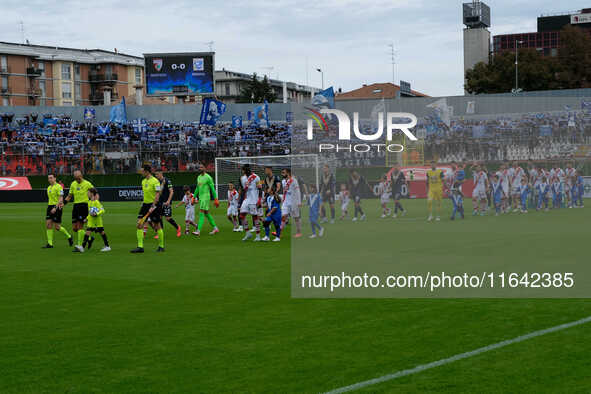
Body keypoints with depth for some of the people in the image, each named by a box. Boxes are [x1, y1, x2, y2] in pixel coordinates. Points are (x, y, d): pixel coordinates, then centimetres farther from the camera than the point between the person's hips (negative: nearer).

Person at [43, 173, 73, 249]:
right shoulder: (49, 188, 14)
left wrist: (55, 208, -24)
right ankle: (50, 244, -1)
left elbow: (61, 199, -17)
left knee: (57, 227, -5)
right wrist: (49, 207, 19)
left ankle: (69, 236, 20)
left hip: (57, 207, -7)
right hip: (50, 206, 7)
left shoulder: (58, 187, -10)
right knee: (48, 225, -3)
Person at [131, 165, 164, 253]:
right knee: (139, 225, -5)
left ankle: (161, 246, 17)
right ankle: (140, 247, -5)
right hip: (145, 204, 7)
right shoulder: (143, 181, 11)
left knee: (157, 226, 2)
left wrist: (153, 206, -23)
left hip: (153, 204, -7)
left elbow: (158, 194, -17)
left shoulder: (155, 181, -13)